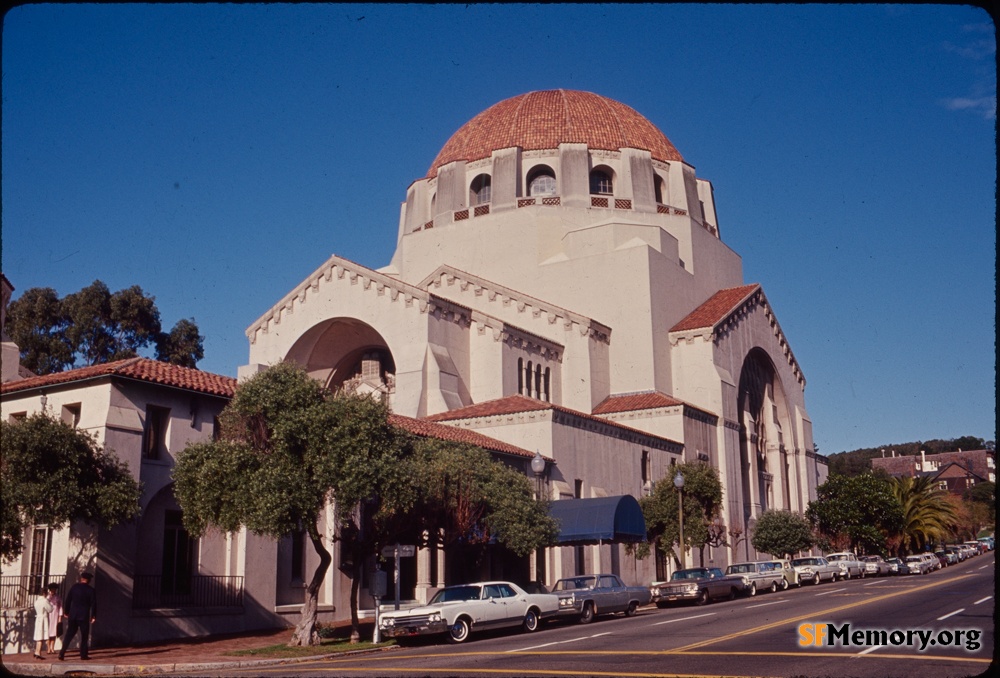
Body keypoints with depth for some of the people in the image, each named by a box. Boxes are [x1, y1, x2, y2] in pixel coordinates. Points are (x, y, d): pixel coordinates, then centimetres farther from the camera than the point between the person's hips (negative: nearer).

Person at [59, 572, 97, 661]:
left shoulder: (74, 587, 3)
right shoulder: (91, 590, -3)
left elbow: (67, 600, 5)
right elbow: (93, 604, -4)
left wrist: (66, 612, 13)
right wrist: (93, 616, 2)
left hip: (73, 615, 3)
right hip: (84, 616, -3)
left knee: (69, 635, 9)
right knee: (84, 635, 6)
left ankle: (62, 654, 1)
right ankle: (83, 654, 6)